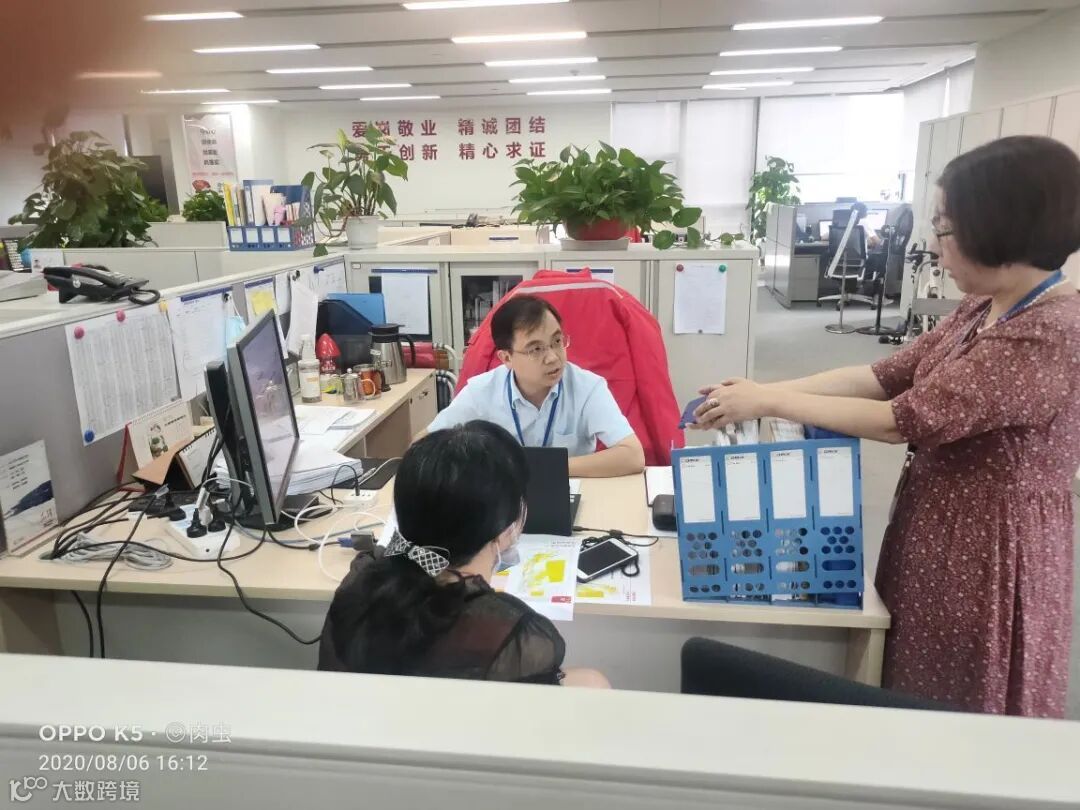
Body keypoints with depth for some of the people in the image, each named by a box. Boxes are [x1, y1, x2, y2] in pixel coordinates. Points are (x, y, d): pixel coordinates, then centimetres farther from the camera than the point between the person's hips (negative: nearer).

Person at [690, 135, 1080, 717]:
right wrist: (769, 388, -6)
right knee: (918, 701, 23)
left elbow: (905, 419, -27)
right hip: (936, 528, 9)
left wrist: (767, 403, -20)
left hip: (987, 553, -8)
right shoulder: (984, 309, 4)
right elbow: (890, 375, 3)